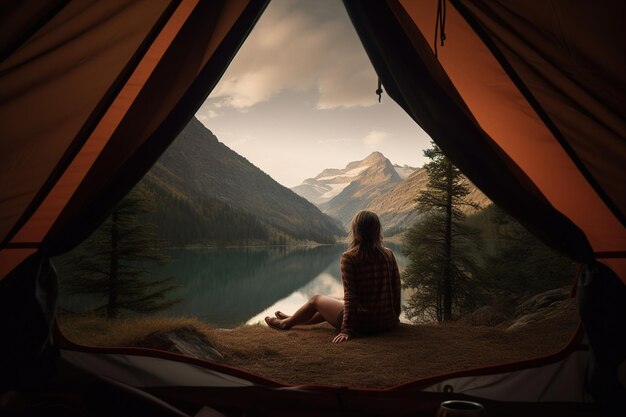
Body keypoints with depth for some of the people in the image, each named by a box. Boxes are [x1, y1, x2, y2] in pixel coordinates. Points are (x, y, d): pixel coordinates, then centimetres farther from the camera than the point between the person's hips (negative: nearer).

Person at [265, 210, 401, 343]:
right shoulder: (388, 254, 0)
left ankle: (286, 323, 45)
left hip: (363, 323, -6)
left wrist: (347, 330, -12)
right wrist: (394, 318, 16)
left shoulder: (349, 257, -15)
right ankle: (294, 320, 51)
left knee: (316, 300, 20)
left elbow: (350, 296, -17)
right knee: (332, 305, 30)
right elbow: (396, 290, 3)